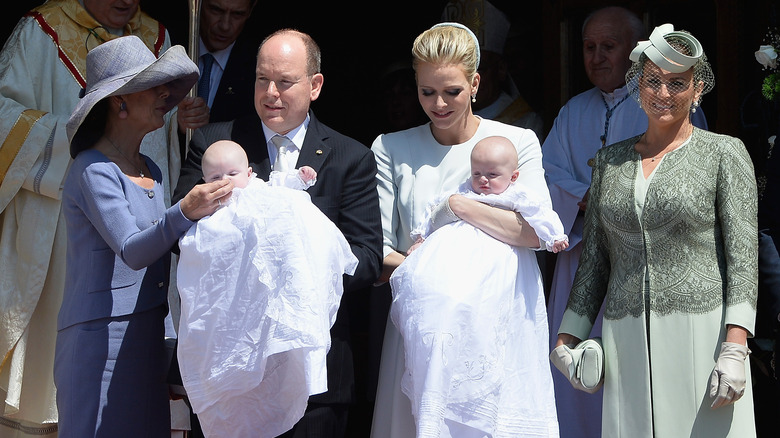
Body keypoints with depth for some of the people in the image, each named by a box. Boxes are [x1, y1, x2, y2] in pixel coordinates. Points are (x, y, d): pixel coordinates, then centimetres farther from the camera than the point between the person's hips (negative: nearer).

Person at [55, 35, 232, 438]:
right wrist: (184, 213, -39)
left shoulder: (151, 171, 13)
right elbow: (131, 251, -25)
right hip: (102, 338, -8)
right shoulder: (93, 171, -12)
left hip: (149, 338, 8)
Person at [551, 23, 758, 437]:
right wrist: (567, 337, 12)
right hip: (626, 339, 3)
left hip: (700, 333, -3)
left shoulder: (723, 153, 3)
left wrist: (735, 348, -14)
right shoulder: (610, 160, 15)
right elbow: (594, 258, 18)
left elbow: (743, 255, -4)